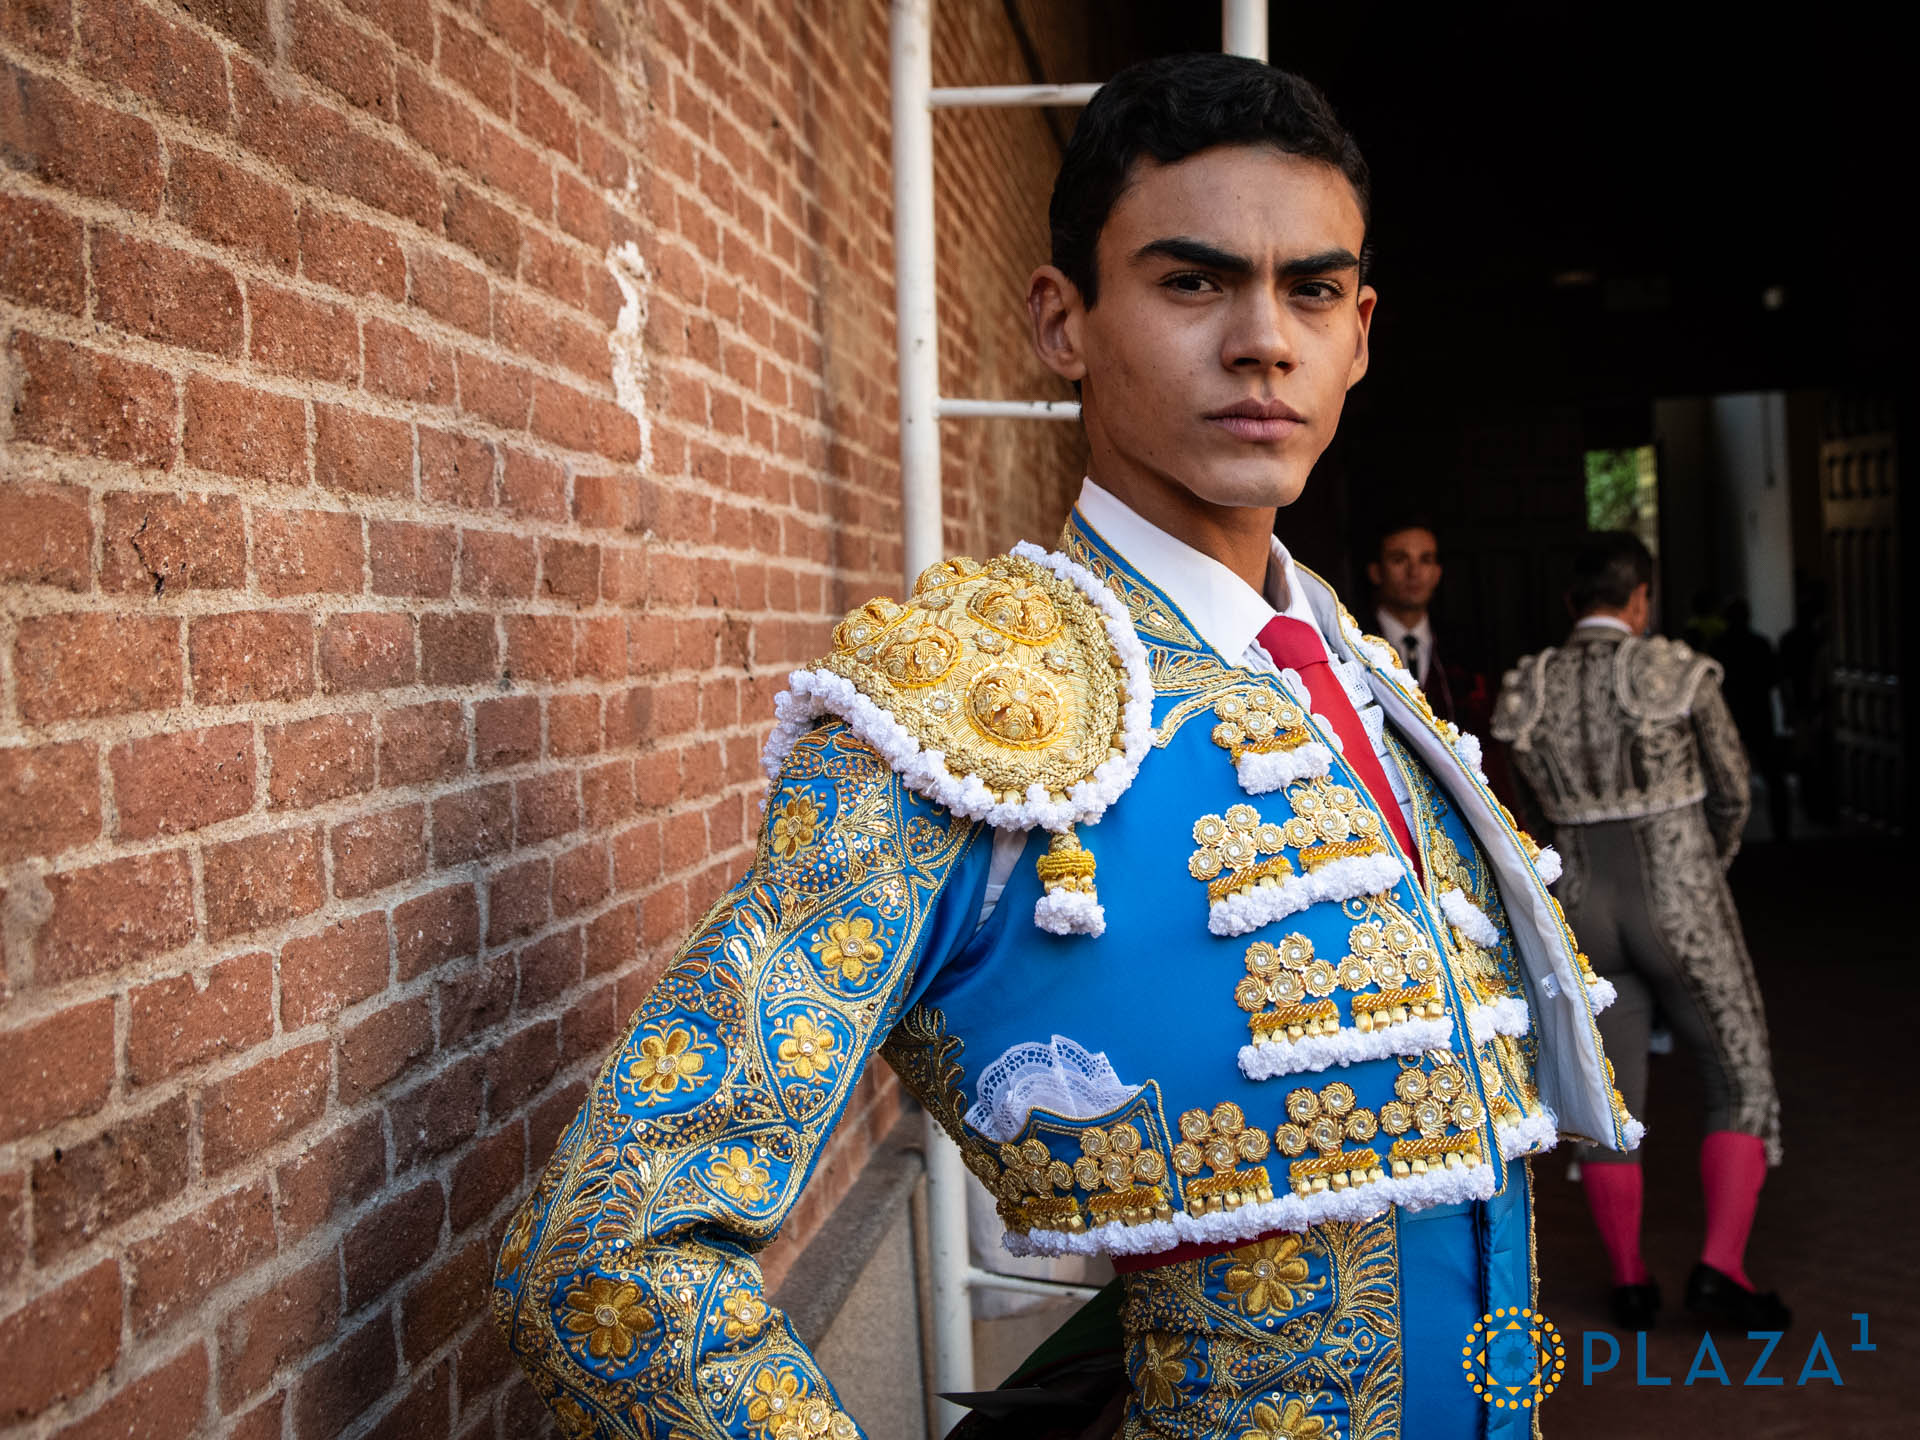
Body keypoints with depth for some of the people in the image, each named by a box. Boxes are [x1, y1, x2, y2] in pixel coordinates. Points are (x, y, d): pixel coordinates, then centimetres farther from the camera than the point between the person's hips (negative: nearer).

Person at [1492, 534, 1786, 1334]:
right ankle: (1720, 1266, 0)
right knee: (1741, 1079, 10)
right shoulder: (1678, 673, -10)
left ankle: (1629, 1280, 20)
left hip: (1583, 900, 4)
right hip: (1678, 899, -3)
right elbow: (1732, 794, 2)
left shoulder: (1527, 689, 0)